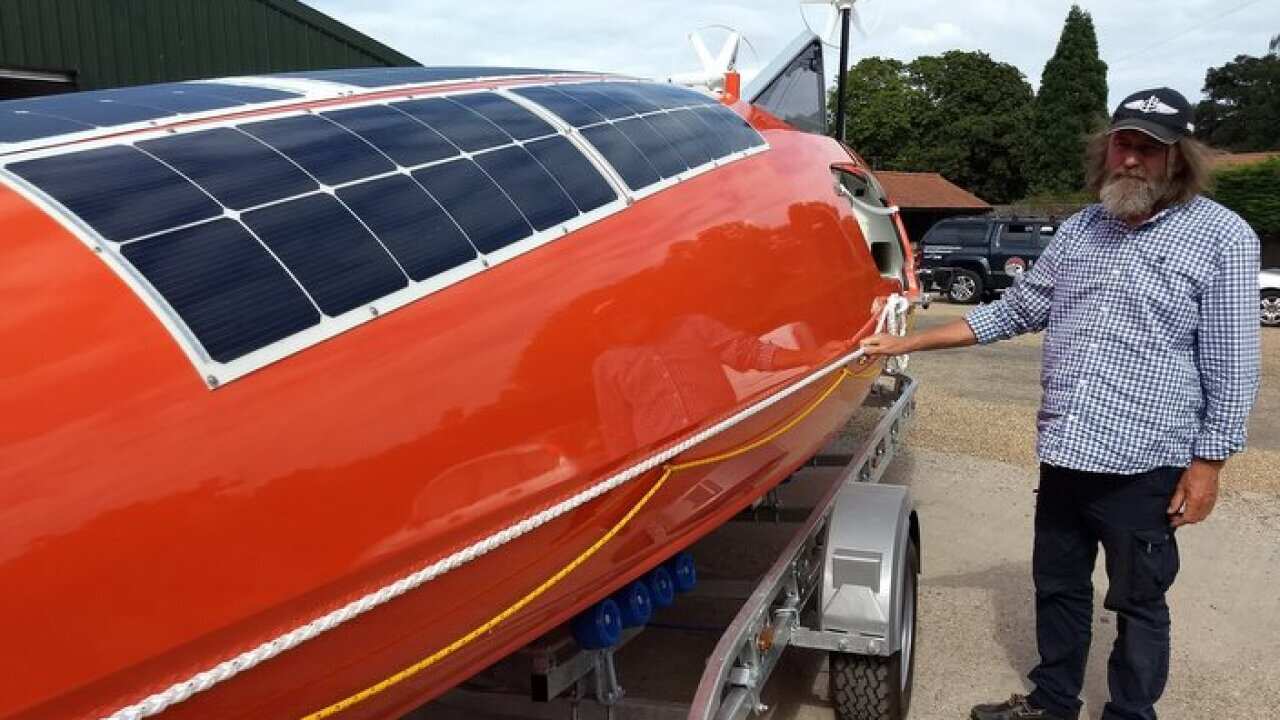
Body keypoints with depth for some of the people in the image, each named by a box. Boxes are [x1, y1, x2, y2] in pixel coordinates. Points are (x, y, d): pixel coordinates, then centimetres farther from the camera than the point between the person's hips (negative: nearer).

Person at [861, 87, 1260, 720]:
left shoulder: (1222, 237, -6)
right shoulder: (1077, 231, 9)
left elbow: (1232, 367, -6)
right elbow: (1011, 312, 15)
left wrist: (1207, 464, -9)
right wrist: (905, 343, 10)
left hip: (1144, 463, -5)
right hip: (1063, 455, 5)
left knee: (1137, 603, 10)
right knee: (1057, 588, 18)